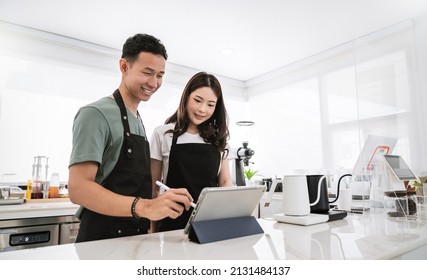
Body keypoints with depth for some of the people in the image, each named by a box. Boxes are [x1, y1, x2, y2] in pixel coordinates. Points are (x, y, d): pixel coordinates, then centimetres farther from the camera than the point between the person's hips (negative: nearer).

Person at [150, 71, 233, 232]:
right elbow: (153, 186, 2)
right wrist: (153, 229, 0)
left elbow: (225, 181, 6)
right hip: (174, 223, -2)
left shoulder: (218, 138, 8)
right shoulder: (163, 134, -2)